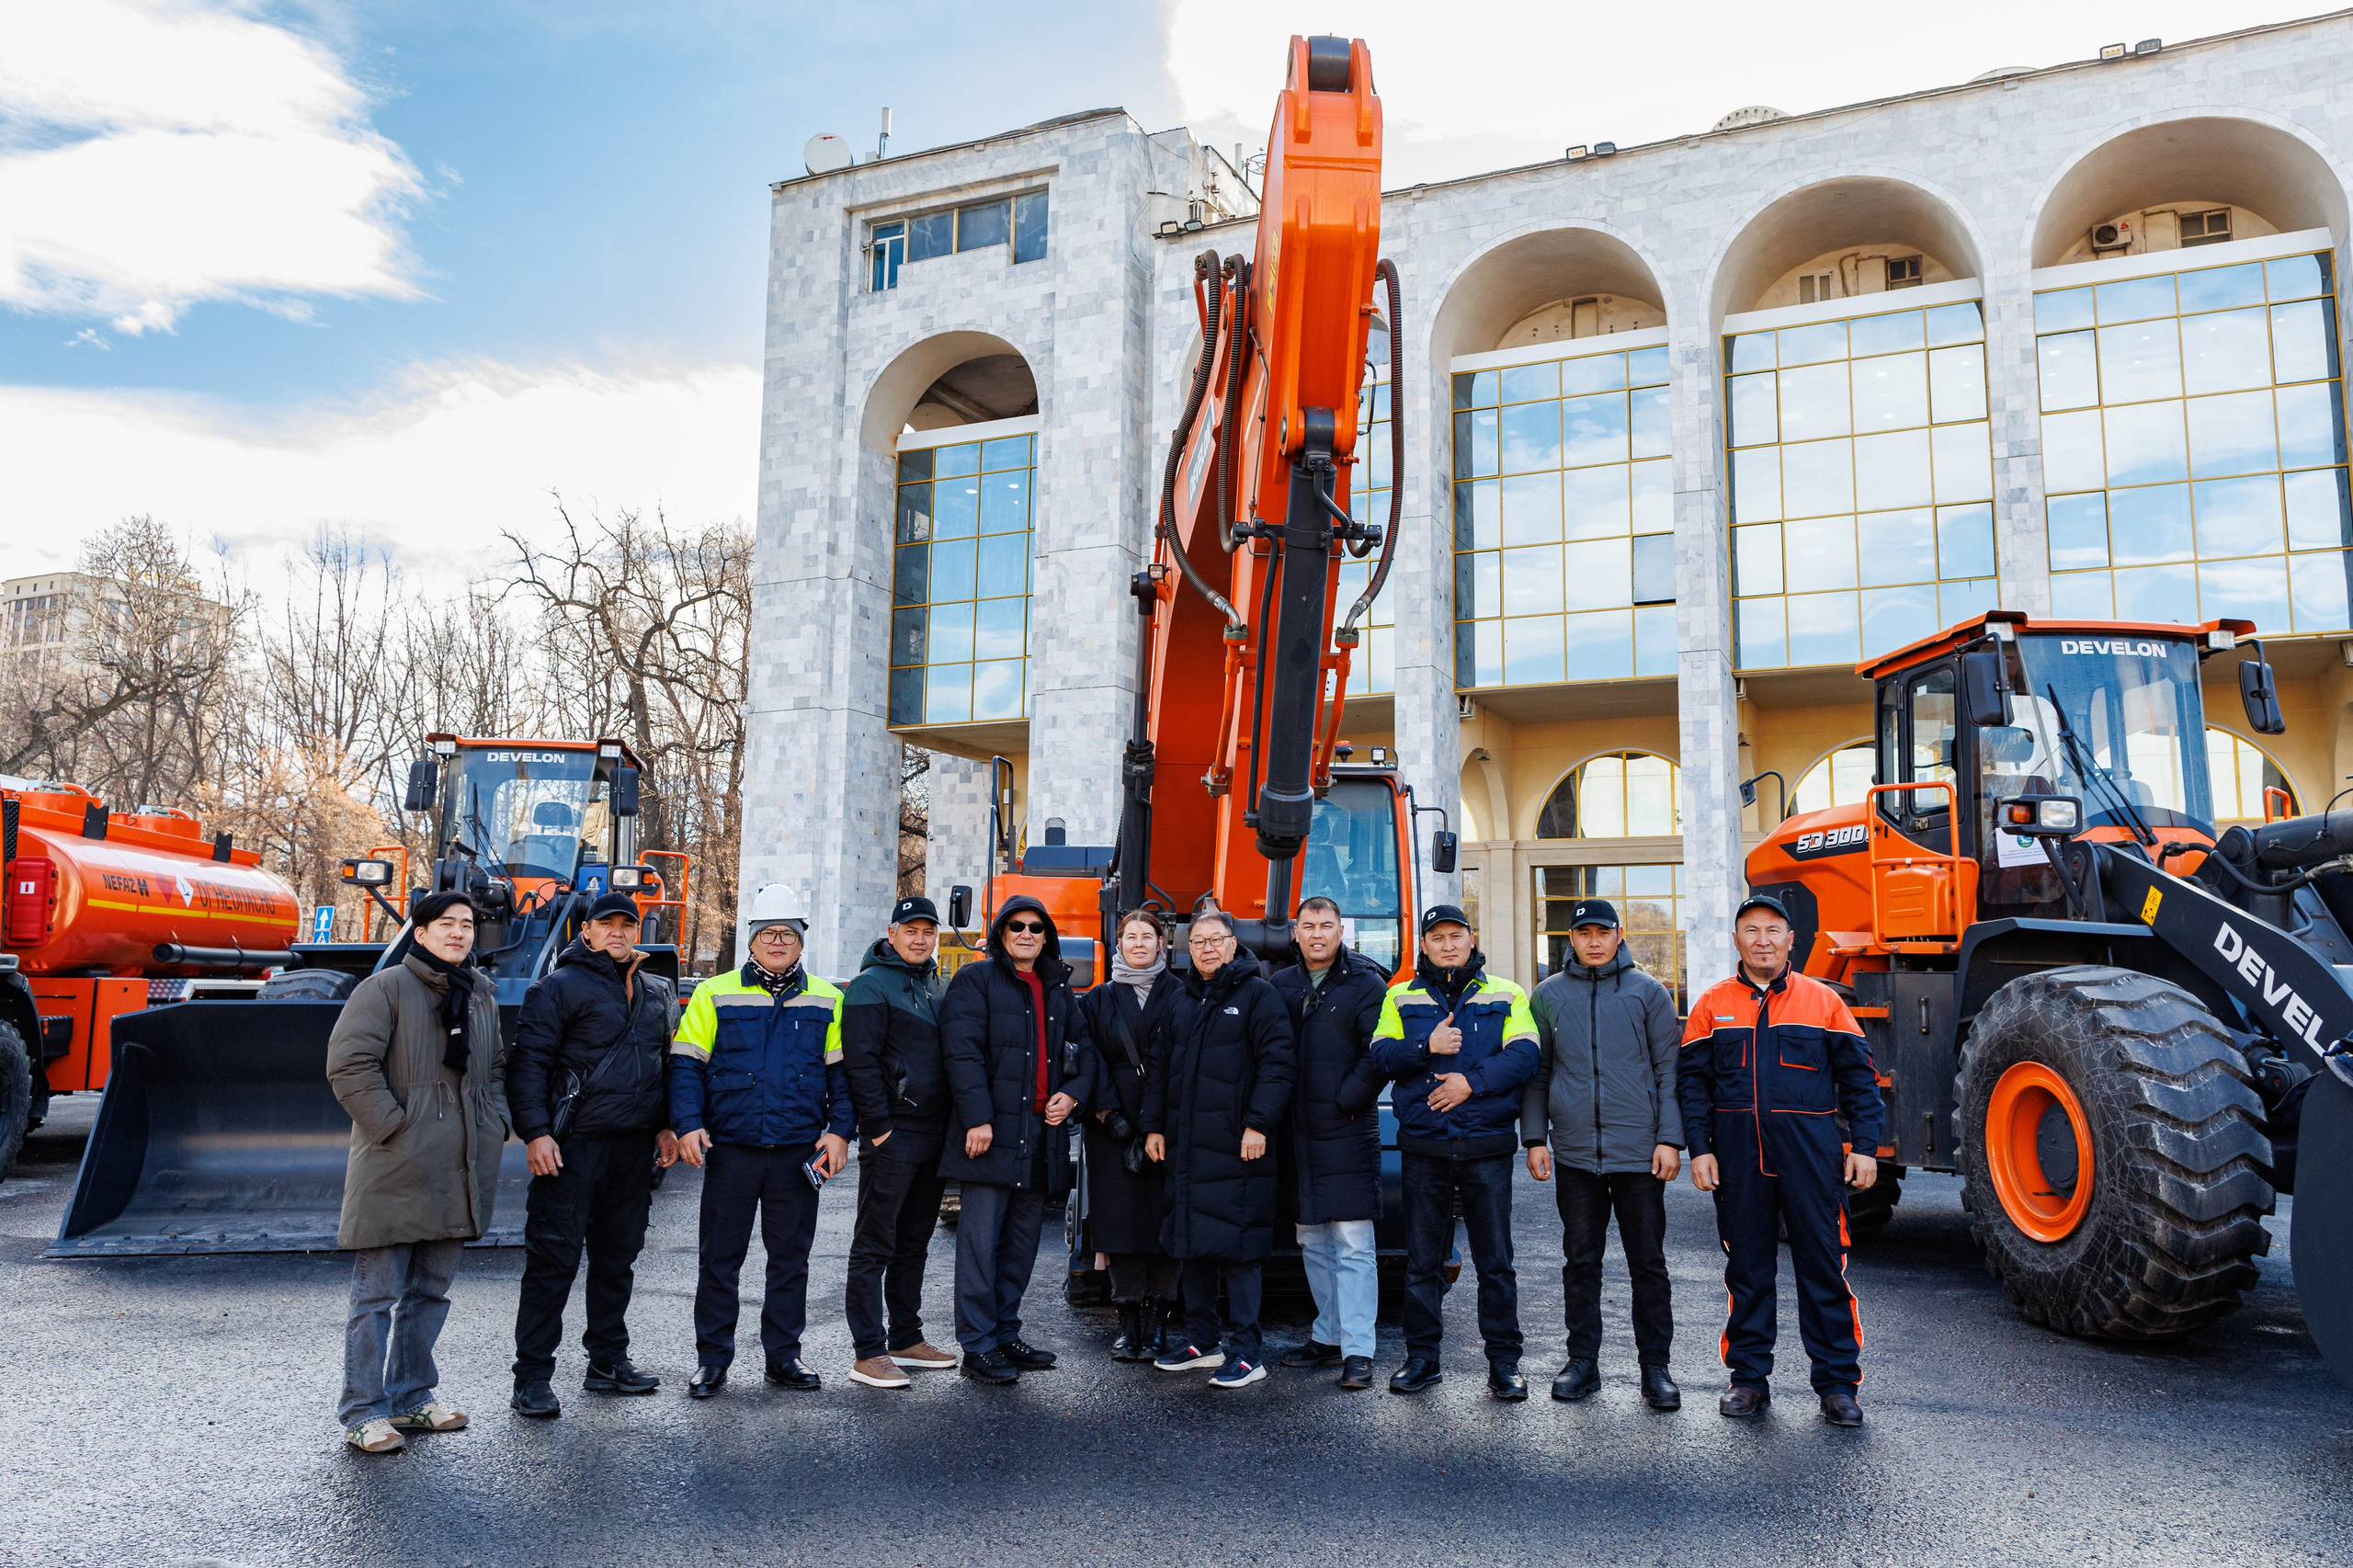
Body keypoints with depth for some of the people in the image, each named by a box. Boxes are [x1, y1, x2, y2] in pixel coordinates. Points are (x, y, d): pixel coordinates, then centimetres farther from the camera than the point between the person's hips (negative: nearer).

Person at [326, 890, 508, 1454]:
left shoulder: (481, 995, 15)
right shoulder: (386, 987, -7)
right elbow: (349, 1064, -14)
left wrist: (494, 1124, 10)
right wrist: (393, 1124, -16)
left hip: (458, 1174, 7)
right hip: (394, 1172, -7)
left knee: (430, 1291, 15)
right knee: (378, 1294, 0)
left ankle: (412, 1395, 27)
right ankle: (363, 1412, 8)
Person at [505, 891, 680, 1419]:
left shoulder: (658, 993, 16)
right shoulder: (560, 987, -3)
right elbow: (529, 1062, -8)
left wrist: (667, 1125, 16)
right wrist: (535, 1131, -16)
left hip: (636, 1146, 6)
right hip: (574, 1146, -6)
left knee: (618, 1256, 13)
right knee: (554, 1258, -4)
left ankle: (608, 1360, 25)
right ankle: (532, 1377, 4)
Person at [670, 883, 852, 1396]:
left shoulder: (826, 1001, 8)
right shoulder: (715, 995, 3)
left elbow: (841, 1071, 10)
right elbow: (686, 1065, 2)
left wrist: (839, 1130, 0)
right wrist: (688, 1126, -9)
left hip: (799, 1152, 2)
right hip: (729, 1149, -1)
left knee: (791, 1257, 9)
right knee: (720, 1257, 5)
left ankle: (783, 1354, 21)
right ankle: (712, 1358, 17)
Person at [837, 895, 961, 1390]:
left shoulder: (935, 985, 16)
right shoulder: (871, 986, -8)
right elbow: (860, 1062, -14)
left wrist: (950, 1125, 15)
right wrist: (879, 1126, -16)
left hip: (933, 1135, 8)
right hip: (892, 1137, -8)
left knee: (914, 1242, 15)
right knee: (875, 1245, -3)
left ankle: (907, 1338, 24)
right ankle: (868, 1354, 1)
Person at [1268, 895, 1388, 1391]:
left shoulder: (1365, 984, -2)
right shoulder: (1279, 986, 12)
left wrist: (1345, 1101, -12)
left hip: (1347, 1133, -5)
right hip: (1296, 1135, 5)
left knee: (1353, 1244, -6)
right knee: (1312, 1243, 13)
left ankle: (1358, 1351, -4)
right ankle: (1329, 1336, 24)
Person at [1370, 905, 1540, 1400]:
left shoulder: (1506, 996, 7)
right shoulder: (1401, 998, 11)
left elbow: (1523, 1057, -5)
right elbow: (1380, 1053, -1)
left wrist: (1472, 1081, -17)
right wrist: (1426, 1047, -16)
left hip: (1486, 1148, -1)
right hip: (1423, 1149, 1)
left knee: (1495, 1261, 3)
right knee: (1422, 1260, 8)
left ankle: (1504, 1362, 13)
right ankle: (1422, 1358, 18)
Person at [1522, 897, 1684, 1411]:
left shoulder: (1649, 993, 4)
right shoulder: (1548, 996, 9)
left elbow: (1669, 1070, 2)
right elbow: (1536, 1072, 11)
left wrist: (1670, 1139, -5)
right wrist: (1534, 1138, 4)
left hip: (1639, 1152, -2)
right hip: (1573, 1153, 2)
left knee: (1648, 1262, 3)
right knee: (1580, 1261, 8)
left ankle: (1655, 1367, 12)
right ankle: (1582, 1360, 18)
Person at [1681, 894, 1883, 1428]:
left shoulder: (1823, 1001, 5)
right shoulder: (1712, 1006, 7)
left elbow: (1858, 1078, 6)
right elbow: (1694, 1082, 6)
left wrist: (1864, 1146, 0)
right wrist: (1699, 1148, -2)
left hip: (1811, 1153, -1)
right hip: (1737, 1157, 1)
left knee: (1823, 1264, 2)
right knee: (1747, 1267, 9)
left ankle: (1837, 1383, 13)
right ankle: (1749, 1377, 19)